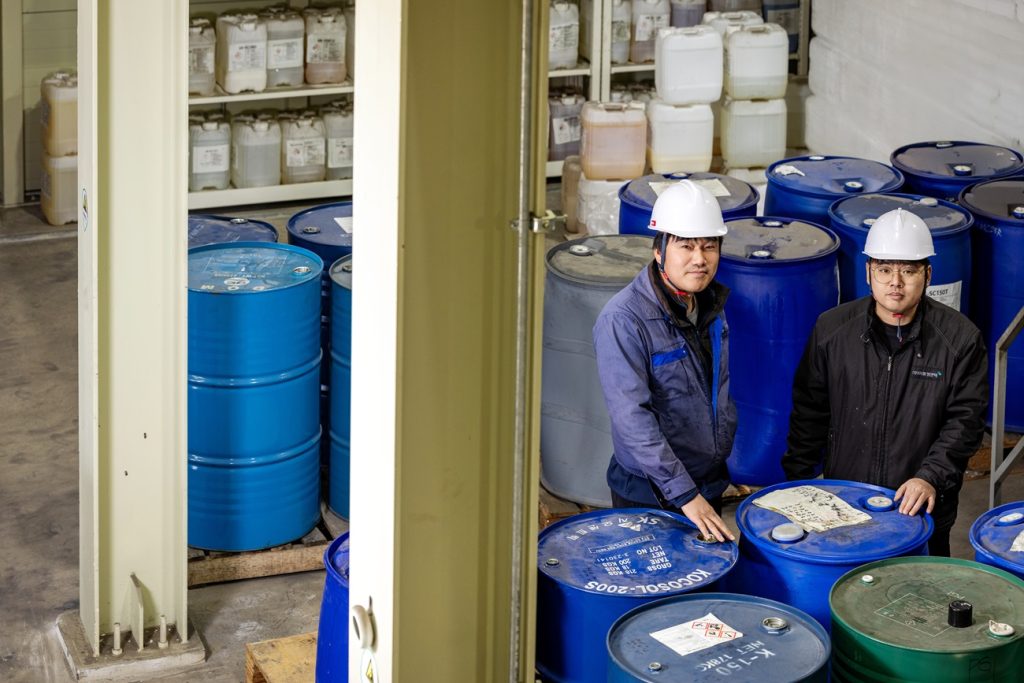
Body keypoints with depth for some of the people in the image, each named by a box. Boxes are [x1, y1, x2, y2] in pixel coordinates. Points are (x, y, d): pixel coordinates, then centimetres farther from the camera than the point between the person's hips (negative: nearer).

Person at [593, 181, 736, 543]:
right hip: (649, 496, -7)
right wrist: (684, 494, -31)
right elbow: (632, 418, -28)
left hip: (710, 484, 7)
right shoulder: (622, 320, -23)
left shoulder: (711, 303, 2)